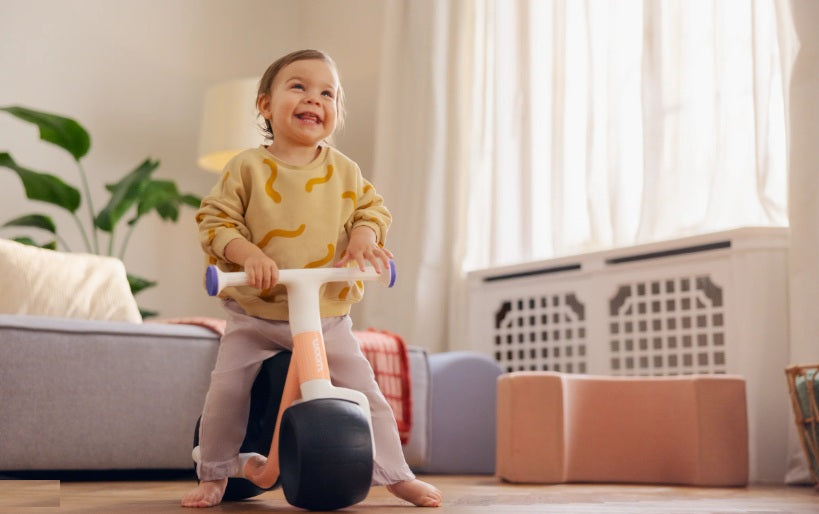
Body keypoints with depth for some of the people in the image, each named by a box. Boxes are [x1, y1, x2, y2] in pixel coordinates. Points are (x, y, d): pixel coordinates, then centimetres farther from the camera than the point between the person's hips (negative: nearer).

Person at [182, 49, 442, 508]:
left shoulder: (344, 171, 3)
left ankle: (396, 474, 14)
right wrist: (249, 254, -22)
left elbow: (372, 209, 10)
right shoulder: (247, 168, -4)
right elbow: (215, 220, -6)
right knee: (226, 392, -8)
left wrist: (363, 238, -12)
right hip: (255, 317, -1)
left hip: (328, 317, 1)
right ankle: (215, 475, 16)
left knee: (365, 392, -3)